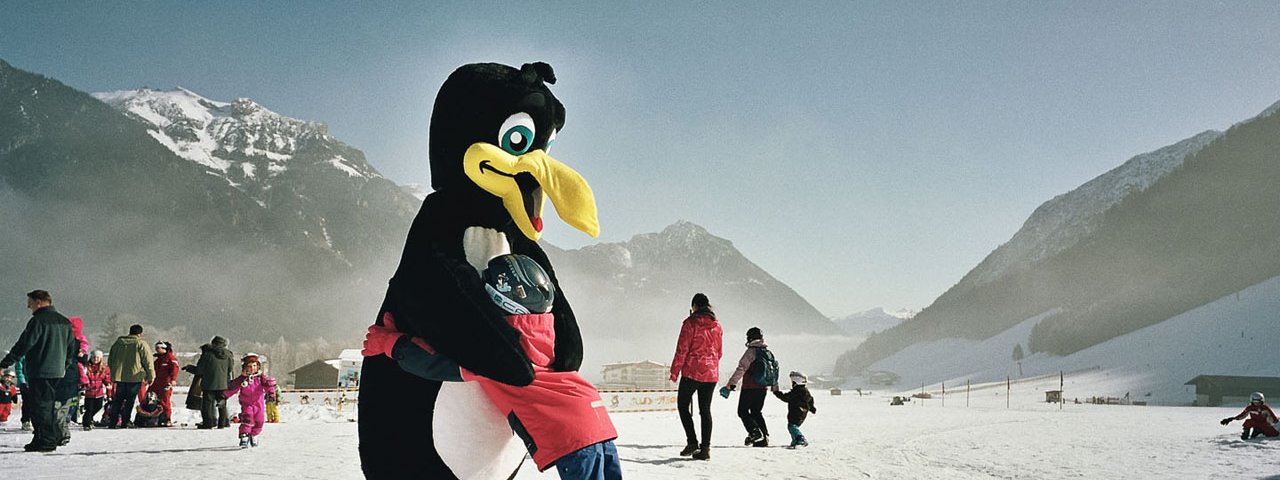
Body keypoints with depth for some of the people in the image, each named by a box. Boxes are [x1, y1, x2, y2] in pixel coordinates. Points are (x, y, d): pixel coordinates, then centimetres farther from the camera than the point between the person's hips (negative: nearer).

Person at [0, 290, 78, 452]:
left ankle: (46, 441, -3)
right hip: (57, 372, 8)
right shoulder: (64, 322, 13)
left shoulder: (38, 320, -12)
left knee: (41, 405, -3)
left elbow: (23, 345, -16)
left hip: (39, 372, -8)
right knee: (49, 404, 16)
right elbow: (72, 347, 18)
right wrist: (65, 366, 27)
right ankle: (54, 435, 18)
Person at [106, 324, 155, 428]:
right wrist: (151, 376, 1)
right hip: (135, 377, -5)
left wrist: (114, 374, 26)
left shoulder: (118, 343, 10)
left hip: (119, 376, 5)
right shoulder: (141, 344, -6)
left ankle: (112, 422, 10)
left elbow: (110, 360, 18)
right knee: (130, 400, 1)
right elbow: (148, 361, -7)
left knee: (118, 400, 12)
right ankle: (125, 422, -2)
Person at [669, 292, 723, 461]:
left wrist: (675, 371, -3)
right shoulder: (716, 325, 9)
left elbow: (682, 349, -10)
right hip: (711, 373, 5)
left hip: (692, 371, -5)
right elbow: (719, 351, 15)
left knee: (683, 405, 8)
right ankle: (705, 448, 6)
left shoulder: (690, 323, -8)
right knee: (705, 409, 9)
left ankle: (692, 442, -3)